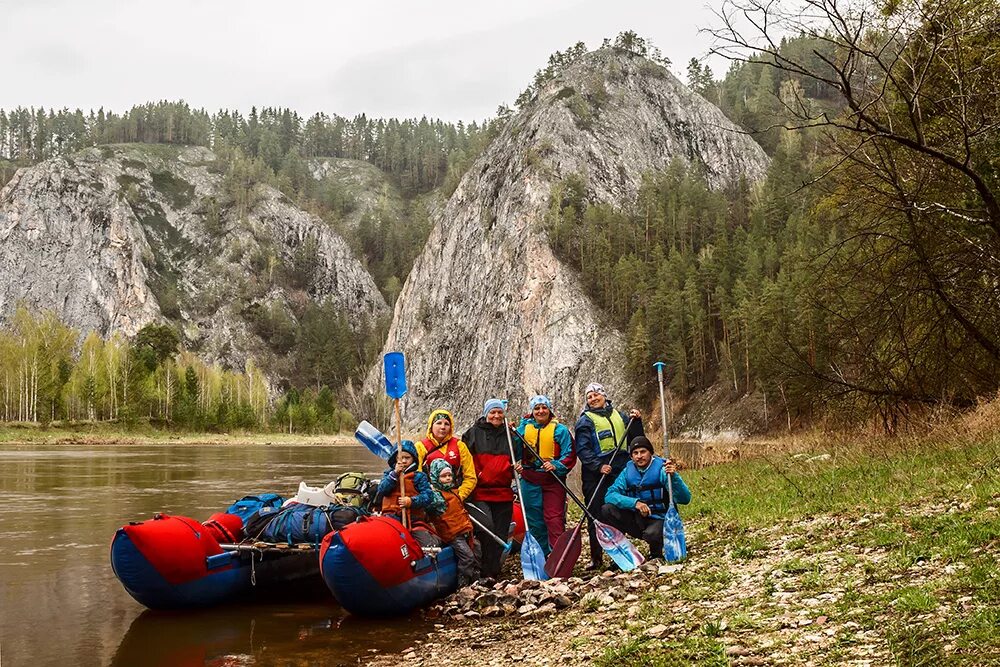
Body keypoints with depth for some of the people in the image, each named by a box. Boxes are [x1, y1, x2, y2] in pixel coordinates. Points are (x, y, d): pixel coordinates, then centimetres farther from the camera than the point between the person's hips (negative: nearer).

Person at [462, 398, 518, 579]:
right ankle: (487, 573, -14)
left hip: (503, 493, 4)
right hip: (479, 493, -4)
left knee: (501, 534, 3)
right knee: (487, 527, -23)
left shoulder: (509, 435, 16)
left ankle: (495, 572, 12)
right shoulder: (474, 433, 6)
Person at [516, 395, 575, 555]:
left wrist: (556, 465, -20)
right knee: (534, 519, 9)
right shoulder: (524, 428, 6)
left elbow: (569, 455, -5)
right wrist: (516, 464, -10)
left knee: (554, 518, -8)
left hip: (553, 479, -3)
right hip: (530, 481, 3)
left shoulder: (559, 430, -2)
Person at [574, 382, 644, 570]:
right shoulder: (585, 421, 1)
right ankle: (596, 557, 3)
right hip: (595, 476, -4)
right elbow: (582, 449, -8)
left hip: (620, 472, 4)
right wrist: (598, 466, -20)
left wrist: (636, 422, 1)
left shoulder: (620, 416, 15)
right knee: (596, 516, -3)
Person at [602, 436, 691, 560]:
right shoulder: (628, 471, 0)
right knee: (607, 510, -18)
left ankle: (656, 553, -1)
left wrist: (674, 476, -37)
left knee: (651, 534, -38)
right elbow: (610, 495, -12)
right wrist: (635, 503, -27)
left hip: (659, 520, -4)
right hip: (636, 520, 4)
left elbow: (685, 499, -21)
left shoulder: (661, 469, -13)